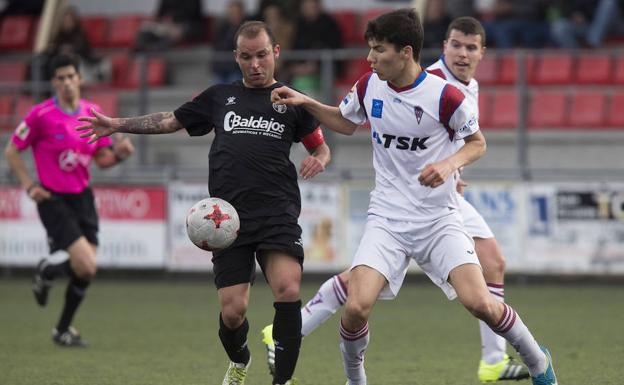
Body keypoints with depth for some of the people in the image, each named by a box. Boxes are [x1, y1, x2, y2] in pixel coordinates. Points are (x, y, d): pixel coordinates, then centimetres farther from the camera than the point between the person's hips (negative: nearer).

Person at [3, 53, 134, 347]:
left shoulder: (93, 112, 5)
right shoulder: (41, 114, -11)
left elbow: (102, 158, 13)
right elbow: (12, 151, -2)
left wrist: (118, 154, -9)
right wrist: (29, 185, -10)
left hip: (82, 197, 6)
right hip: (53, 199, -6)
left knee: (87, 271, 3)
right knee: (86, 265, -18)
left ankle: (63, 329, 23)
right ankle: (46, 272, 16)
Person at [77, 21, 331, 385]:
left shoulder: (291, 101, 13)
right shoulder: (220, 96, 19)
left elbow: (321, 147, 20)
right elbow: (171, 121, 28)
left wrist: (318, 160, -3)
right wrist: (119, 124, 22)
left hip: (277, 214, -2)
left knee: (288, 290, -24)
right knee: (232, 310, -6)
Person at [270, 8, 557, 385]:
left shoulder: (445, 96, -14)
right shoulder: (369, 87, 0)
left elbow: (478, 143, 0)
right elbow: (346, 123, 21)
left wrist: (450, 163, -19)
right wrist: (306, 102, 6)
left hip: (439, 218, -3)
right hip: (387, 219, 3)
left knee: (479, 302, -17)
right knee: (357, 307, -17)